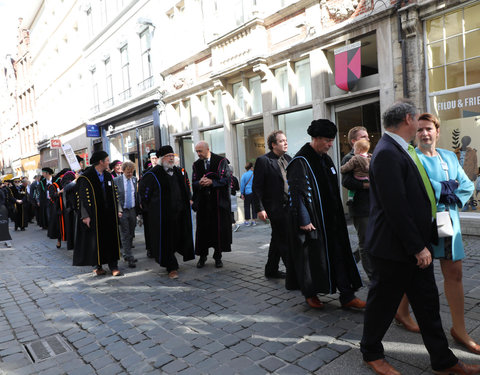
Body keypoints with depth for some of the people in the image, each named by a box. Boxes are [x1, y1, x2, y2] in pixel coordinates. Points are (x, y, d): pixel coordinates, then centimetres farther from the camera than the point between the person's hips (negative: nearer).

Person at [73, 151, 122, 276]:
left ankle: (113, 265, 12)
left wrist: (118, 210, 9)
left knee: (111, 239, 5)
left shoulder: (108, 176, 10)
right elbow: (83, 197, -11)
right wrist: (85, 215, -16)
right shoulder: (86, 177, -8)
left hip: (109, 213, 5)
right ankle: (97, 265, 17)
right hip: (94, 215, -5)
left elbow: (114, 194, 14)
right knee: (96, 240, 3)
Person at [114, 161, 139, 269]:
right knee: (125, 235, -3)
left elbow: (136, 194, 10)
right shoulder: (116, 181, -7)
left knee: (131, 235, 12)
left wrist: (137, 209, 3)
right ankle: (130, 258, -1)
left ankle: (126, 255, 25)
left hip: (132, 210, 5)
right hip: (122, 211, -5)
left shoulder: (135, 179, 6)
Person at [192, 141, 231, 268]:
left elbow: (227, 179, -6)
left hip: (219, 201, -3)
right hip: (203, 202, 3)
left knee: (219, 228, 2)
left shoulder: (221, 161, -2)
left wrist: (211, 182, -16)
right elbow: (194, 183, 8)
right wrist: (200, 183, -14)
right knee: (203, 229, 4)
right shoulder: (196, 165, 10)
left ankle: (218, 257, 15)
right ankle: (202, 256, 16)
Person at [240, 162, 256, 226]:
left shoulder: (244, 175, -3)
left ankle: (247, 221, 6)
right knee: (254, 206, 9)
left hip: (247, 193, -1)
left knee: (246, 207, 6)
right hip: (255, 192, 1)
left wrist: (242, 193, 0)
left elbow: (242, 185, -4)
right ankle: (253, 220, 13)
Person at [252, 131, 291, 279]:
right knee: (285, 241, -4)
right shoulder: (263, 161, -10)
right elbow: (256, 187, -12)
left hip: (289, 207, 8)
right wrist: (260, 209, -17)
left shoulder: (288, 159, 12)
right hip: (276, 208, -8)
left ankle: (271, 270, 29)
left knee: (278, 240, 16)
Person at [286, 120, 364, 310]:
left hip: (330, 218, 8)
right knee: (312, 256, 5)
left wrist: (337, 214, 18)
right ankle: (310, 294, 24)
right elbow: (297, 192, -18)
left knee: (338, 255, 8)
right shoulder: (300, 162, -14)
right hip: (312, 219, -8)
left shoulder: (326, 159, 12)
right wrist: (304, 220, -20)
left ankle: (347, 296, 16)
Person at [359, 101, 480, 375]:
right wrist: (418, 247, -19)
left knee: (428, 303, 18)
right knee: (384, 301, 9)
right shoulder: (387, 153, -21)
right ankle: (371, 353, 31)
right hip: (395, 248, -9)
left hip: (416, 245, 10)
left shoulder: (401, 149, 10)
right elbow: (395, 207, -25)